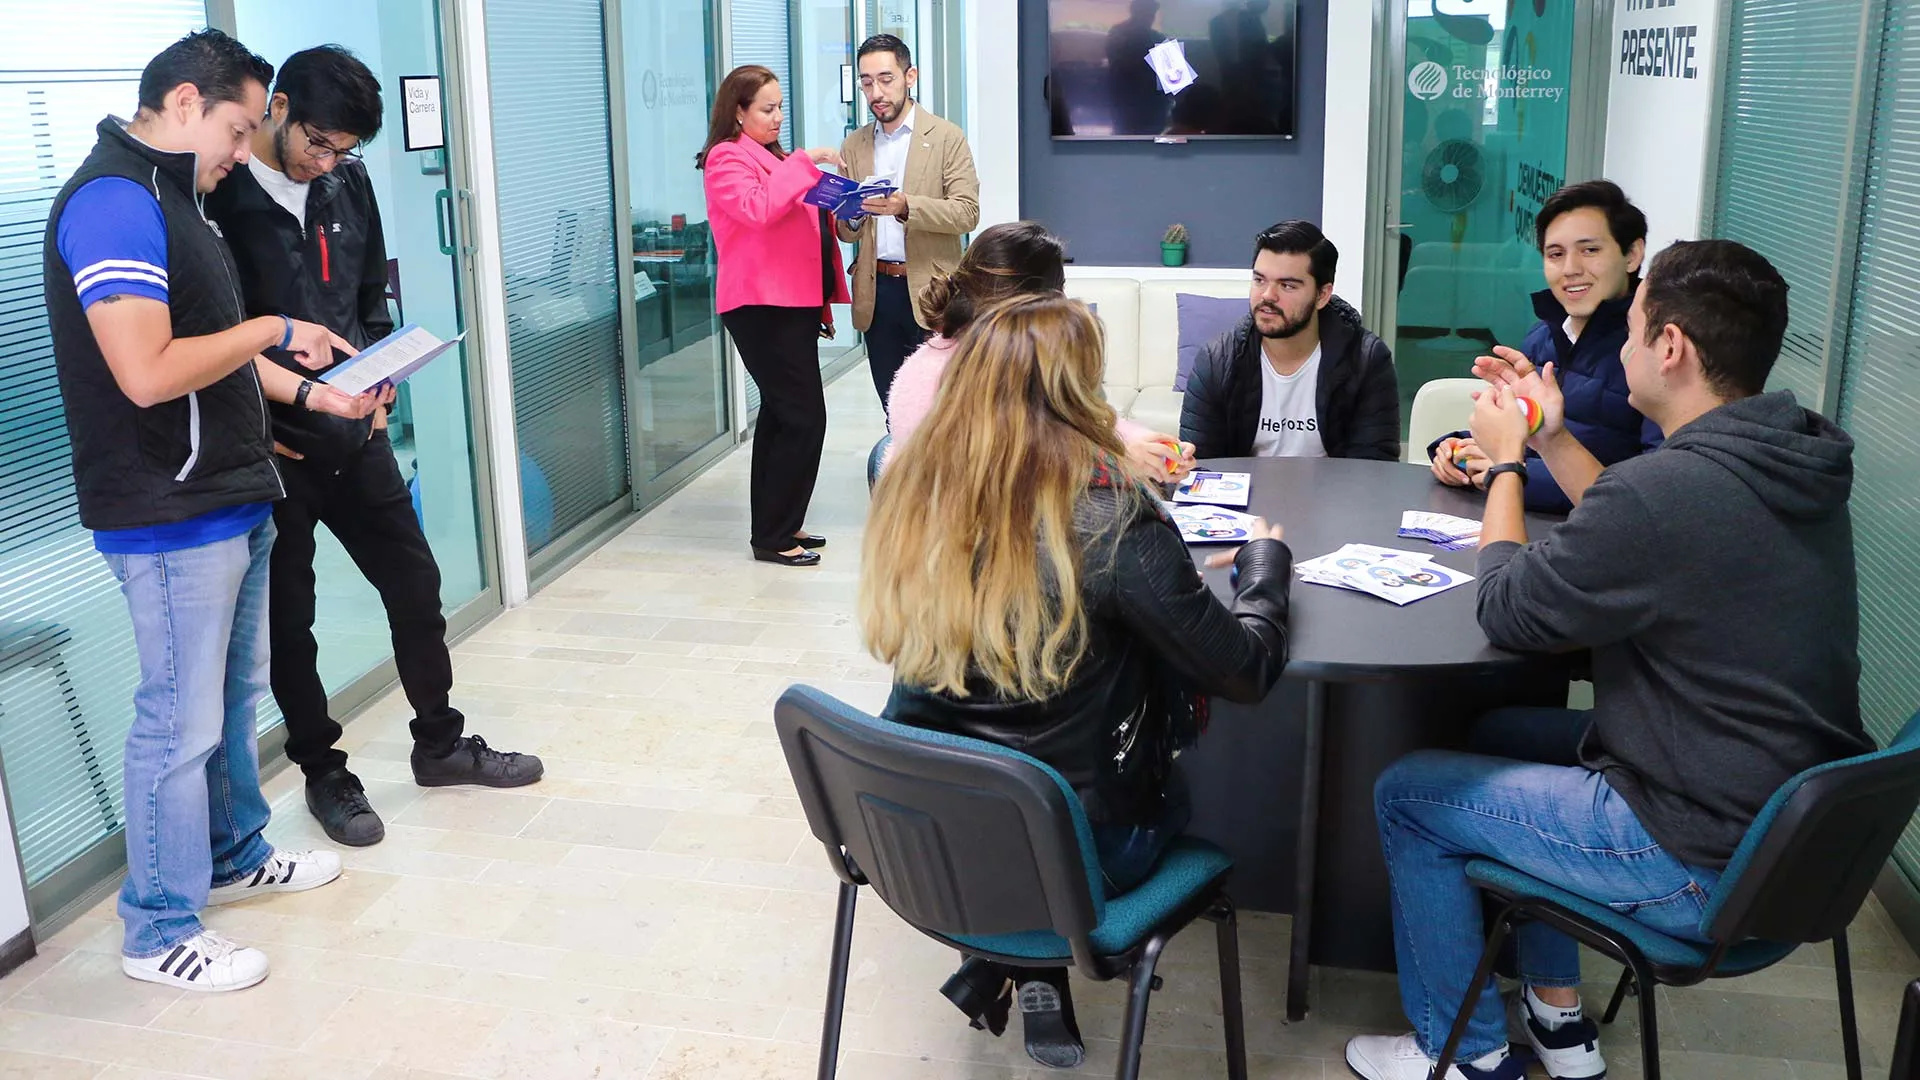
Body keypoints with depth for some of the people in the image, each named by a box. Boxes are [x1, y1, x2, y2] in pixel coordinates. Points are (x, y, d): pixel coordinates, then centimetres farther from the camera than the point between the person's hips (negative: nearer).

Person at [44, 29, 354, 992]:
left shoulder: (168, 196, 15)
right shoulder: (112, 201, -18)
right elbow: (149, 372, -28)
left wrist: (317, 393, 10)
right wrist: (270, 330, -15)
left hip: (231, 498, 10)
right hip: (172, 516, -10)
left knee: (235, 696, 21)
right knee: (181, 722, 0)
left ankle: (234, 857, 39)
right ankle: (158, 933, 15)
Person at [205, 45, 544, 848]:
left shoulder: (348, 183, 5)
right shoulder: (216, 193, -13)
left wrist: (378, 394, 7)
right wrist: (301, 393, -21)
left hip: (352, 436, 6)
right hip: (270, 449, -5)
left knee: (416, 587, 12)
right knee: (287, 619, 8)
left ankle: (440, 744, 30)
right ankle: (324, 774, 25)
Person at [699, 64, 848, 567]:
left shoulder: (772, 157, 22)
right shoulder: (728, 158, -7)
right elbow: (758, 208, -27)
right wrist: (803, 163, -23)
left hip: (790, 303, 10)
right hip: (762, 305, -10)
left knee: (781, 414, 12)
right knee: (804, 416, -13)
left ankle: (776, 526, 19)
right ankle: (774, 537, -6)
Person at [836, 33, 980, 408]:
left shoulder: (947, 138, -1)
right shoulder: (853, 146, 12)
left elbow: (967, 213, -11)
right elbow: (847, 233, 14)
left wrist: (905, 207, -25)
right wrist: (850, 219, -11)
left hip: (930, 291, -4)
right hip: (875, 292, 4)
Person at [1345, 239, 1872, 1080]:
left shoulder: (1667, 488, -29)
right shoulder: (1795, 464, 0)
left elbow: (1509, 612, -13)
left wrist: (1506, 463, 0)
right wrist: (1552, 438, 14)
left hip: (1702, 863, -9)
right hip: (1790, 827, 9)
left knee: (1406, 793, 5)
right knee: (1504, 732, 25)